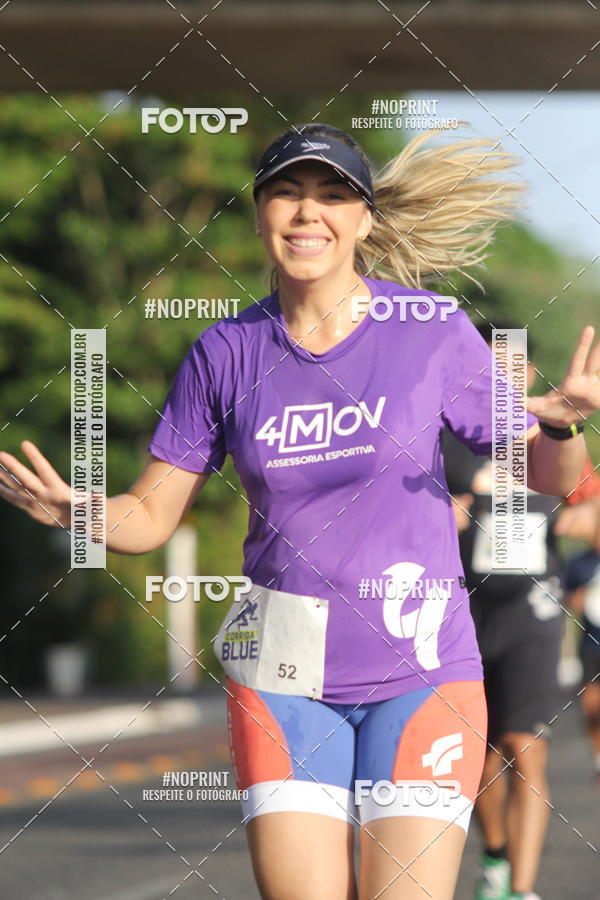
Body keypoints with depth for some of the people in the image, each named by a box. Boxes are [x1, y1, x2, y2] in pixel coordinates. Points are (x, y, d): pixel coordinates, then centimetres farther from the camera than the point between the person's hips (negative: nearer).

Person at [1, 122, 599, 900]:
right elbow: (150, 515, 6)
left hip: (420, 673, -1)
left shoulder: (433, 332, -2)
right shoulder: (225, 354, 2)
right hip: (283, 680, 1)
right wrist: (77, 512, -15)